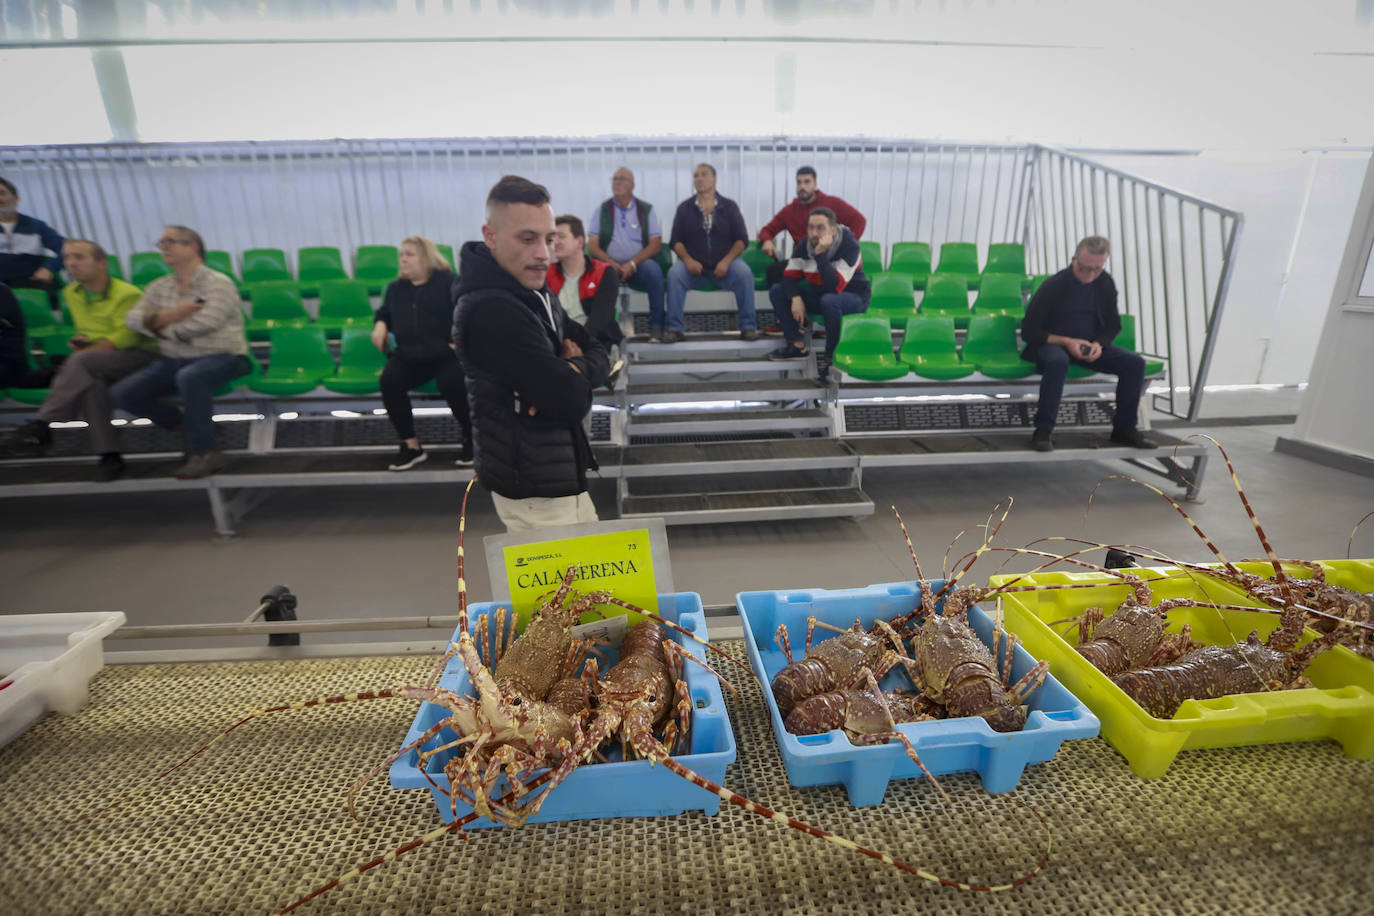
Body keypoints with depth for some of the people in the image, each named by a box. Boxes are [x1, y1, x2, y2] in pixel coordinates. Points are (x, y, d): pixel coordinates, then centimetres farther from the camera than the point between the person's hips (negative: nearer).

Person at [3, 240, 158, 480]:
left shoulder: (128, 294, -9)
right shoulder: (71, 293, 15)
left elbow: (124, 337, -16)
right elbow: (86, 330, 26)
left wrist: (83, 351, -13)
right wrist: (82, 341, 3)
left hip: (140, 355, -6)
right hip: (96, 362, 6)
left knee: (80, 362, -33)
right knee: (90, 382, -30)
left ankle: (40, 425, -29)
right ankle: (109, 454, -31)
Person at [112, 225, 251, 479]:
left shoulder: (219, 284, -6)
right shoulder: (159, 287, 14)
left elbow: (204, 323, -21)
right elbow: (132, 318, 5)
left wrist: (161, 327, -4)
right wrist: (169, 316, -15)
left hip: (223, 357, -7)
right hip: (173, 360, 7)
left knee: (189, 377, -39)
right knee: (122, 393, -9)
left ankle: (204, 451, -24)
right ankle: (188, 427, 10)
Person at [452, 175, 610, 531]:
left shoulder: (538, 297, 9)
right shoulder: (490, 311, -22)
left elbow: (597, 352, 9)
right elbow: (572, 401, -27)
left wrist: (573, 369, -13)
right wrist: (574, 376, -4)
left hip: (558, 476, 9)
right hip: (533, 489, -9)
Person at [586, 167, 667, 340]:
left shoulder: (646, 209, 9)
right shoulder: (602, 210, 10)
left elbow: (655, 244, 0)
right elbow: (592, 246, 4)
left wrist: (632, 264, -15)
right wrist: (611, 264, -15)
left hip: (639, 263, 0)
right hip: (610, 264, 1)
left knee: (653, 269, -33)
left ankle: (656, 325, -25)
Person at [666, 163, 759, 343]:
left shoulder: (729, 206, 8)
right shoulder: (684, 208, 10)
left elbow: (742, 239, 2)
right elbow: (676, 241, 6)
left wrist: (726, 261, -16)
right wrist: (688, 260, -15)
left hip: (724, 264, 0)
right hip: (694, 265, 1)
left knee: (744, 273, -30)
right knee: (674, 274, -29)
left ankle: (748, 326, -21)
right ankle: (673, 328, -24)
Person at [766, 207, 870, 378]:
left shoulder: (849, 245, -23)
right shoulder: (804, 244, -6)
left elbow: (835, 287, -34)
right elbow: (790, 276, -6)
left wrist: (821, 255, -37)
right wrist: (796, 298, -25)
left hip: (854, 297, -6)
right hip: (819, 295, 6)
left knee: (829, 300, -41)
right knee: (776, 290, -6)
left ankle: (832, 358, -22)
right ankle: (798, 346, -8)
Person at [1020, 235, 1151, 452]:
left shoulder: (1105, 283, 3)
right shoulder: (1053, 286, -13)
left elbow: (1113, 324, 11)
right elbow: (1028, 331, -12)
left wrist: (1099, 343, -11)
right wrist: (1066, 342, -22)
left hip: (1090, 345, 5)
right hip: (1053, 345, -5)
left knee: (1135, 362, -16)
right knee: (1058, 361, -40)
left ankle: (1124, 428, -1)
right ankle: (1042, 431, -32)